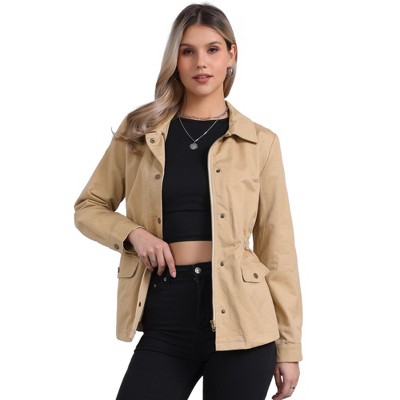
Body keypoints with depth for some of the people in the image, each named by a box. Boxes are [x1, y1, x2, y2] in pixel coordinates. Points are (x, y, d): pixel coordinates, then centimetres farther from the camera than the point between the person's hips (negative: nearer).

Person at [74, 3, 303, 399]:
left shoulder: (260, 142, 3)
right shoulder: (139, 132, 7)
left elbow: (277, 249, 4)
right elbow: (88, 207, 15)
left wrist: (289, 345, 3)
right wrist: (132, 233, -6)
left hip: (239, 317, -1)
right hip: (165, 316, 1)